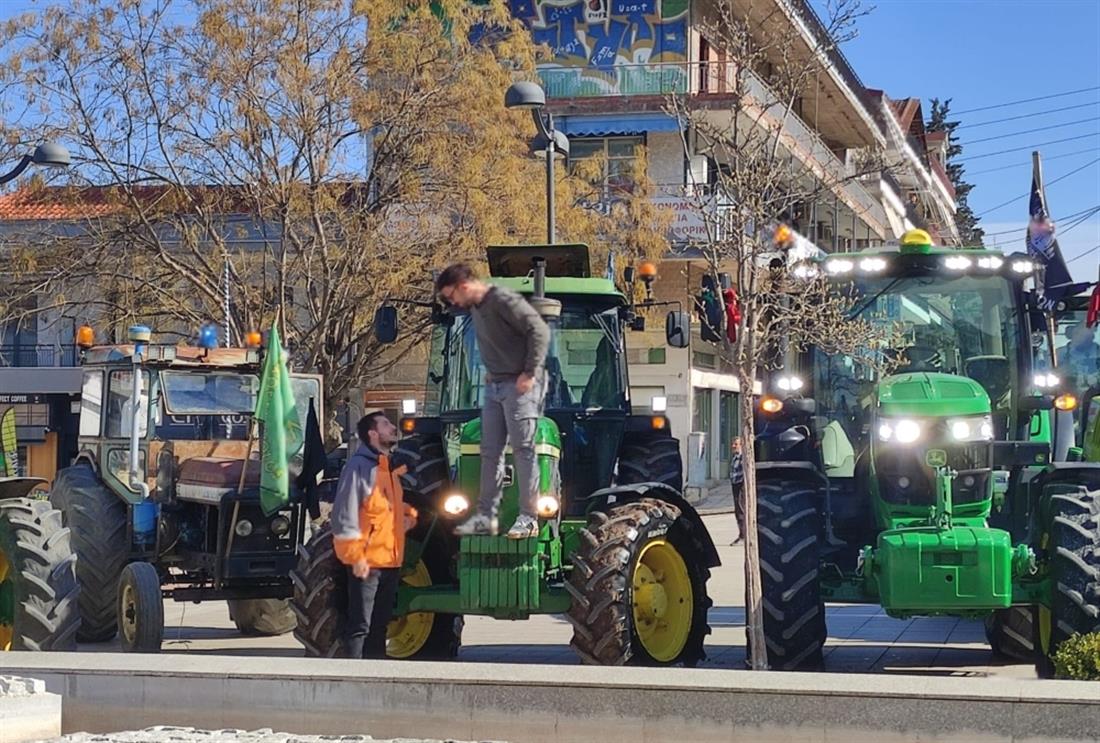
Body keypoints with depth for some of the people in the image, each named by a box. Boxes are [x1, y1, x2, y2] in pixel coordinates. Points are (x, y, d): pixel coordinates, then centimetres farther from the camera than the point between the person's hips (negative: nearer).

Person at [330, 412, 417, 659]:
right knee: (359, 626, -7)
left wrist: (409, 514, 11)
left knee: (380, 624, 15)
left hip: (391, 560, 9)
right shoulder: (359, 466, -10)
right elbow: (345, 514, -16)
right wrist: (355, 557, -20)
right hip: (366, 562, -9)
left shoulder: (391, 468, 17)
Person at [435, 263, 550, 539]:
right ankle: (486, 516, 12)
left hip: (519, 385, -9)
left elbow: (539, 331, -18)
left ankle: (528, 518, -5)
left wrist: (530, 373, -17)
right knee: (490, 452, 8)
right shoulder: (475, 309, 14)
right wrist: (491, 373, 11)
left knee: (523, 450, -8)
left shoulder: (504, 301, -14)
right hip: (494, 386, 9)